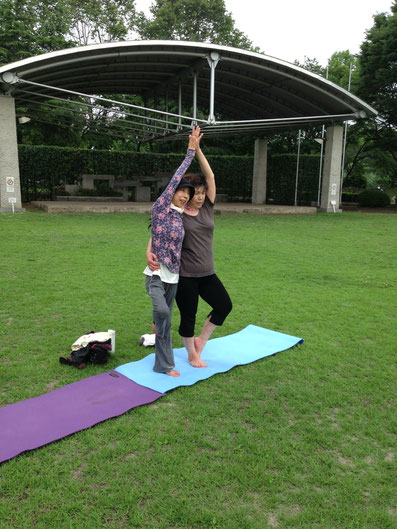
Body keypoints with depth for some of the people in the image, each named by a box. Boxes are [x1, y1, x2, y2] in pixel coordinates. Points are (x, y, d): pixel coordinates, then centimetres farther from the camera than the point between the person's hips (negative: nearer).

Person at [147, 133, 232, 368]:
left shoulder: (207, 208, 5)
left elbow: (210, 176, -2)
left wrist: (198, 149, -9)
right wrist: (150, 251, -39)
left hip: (207, 273, 5)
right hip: (184, 275, -5)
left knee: (224, 306, 7)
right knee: (188, 316, 6)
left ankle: (200, 341, 26)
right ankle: (192, 355, 29)